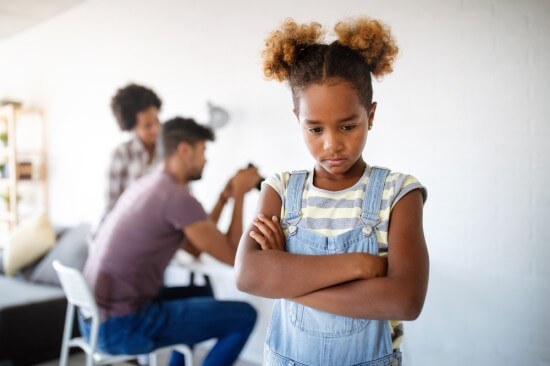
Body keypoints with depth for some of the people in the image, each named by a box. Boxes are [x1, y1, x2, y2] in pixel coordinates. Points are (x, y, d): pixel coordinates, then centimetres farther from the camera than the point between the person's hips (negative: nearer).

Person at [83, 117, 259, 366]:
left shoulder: (145, 185, 12)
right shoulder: (179, 198, -17)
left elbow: (196, 246, 17)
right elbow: (233, 257, -9)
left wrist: (225, 196, 17)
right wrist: (239, 195, -1)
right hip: (123, 326, -9)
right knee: (244, 316, -4)